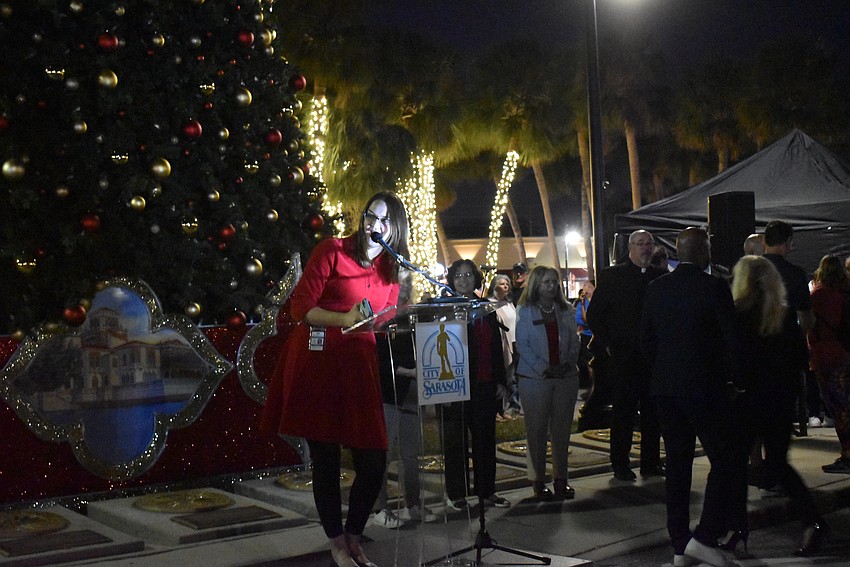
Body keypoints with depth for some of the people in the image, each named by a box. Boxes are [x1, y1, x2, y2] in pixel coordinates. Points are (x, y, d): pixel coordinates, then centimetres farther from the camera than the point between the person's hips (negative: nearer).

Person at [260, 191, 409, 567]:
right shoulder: (332, 251, -4)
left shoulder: (390, 270, 13)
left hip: (359, 365, 5)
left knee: (374, 462, 0)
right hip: (317, 363, -5)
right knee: (325, 460, 1)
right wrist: (343, 319, -24)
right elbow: (301, 306, -10)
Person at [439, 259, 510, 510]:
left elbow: (497, 346, 15)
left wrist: (500, 380, 11)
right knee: (456, 440, 3)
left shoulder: (487, 308, 12)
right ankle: (455, 494, 12)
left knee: (485, 438, 10)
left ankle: (487, 491, 21)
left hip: (484, 385, 5)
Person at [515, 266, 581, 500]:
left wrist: (568, 364, -7)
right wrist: (544, 369, -14)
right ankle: (538, 480, 8)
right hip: (535, 378, -3)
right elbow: (522, 345, -6)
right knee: (537, 430, 1)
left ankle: (561, 478, 15)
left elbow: (574, 342, 11)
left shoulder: (566, 311, 11)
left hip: (566, 377, 3)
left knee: (562, 429, 7)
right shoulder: (525, 311, -1)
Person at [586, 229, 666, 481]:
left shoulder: (661, 277, 10)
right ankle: (620, 465, 8)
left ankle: (651, 462, 17)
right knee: (623, 411, 1)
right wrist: (606, 344, -5)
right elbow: (594, 314, 2)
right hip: (624, 354, -3)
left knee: (652, 410, 7)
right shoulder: (611, 276, 1)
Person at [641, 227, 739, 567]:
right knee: (726, 460, 3)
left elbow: (646, 340, 10)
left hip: (665, 387, 6)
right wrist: (726, 373, 5)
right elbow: (733, 339, -11)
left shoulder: (655, 288, 6)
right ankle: (704, 537, -6)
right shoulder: (713, 287, -11)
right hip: (705, 386, -6)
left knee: (677, 464, 11)